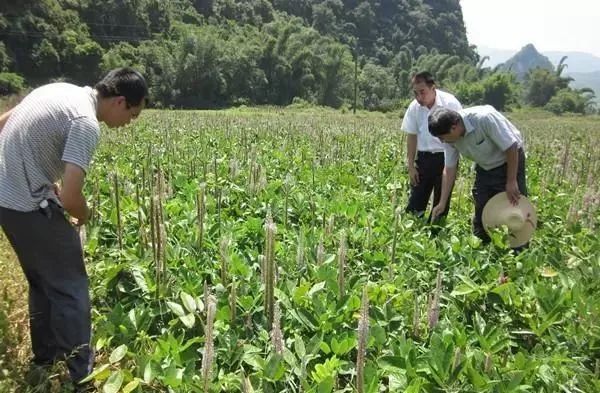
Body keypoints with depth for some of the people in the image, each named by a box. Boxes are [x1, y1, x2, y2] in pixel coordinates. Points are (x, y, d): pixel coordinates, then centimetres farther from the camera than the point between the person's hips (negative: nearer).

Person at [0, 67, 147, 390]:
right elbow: (70, 198, -26)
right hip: (29, 206, -10)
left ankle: (44, 361, 37)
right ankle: (81, 377, 12)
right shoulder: (86, 123, -21)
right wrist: (85, 216, -2)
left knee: (42, 282, 22)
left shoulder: (61, 90, 7)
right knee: (70, 288, 2)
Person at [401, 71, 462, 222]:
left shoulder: (450, 103, -14)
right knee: (415, 200, 2)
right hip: (424, 157, 3)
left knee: (441, 202, 7)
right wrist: (410, 166, 5)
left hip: (446, 157, -3)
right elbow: (411, 136, 5)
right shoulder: (414, 107, -3)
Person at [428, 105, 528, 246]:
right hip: (484, 167, 6)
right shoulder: (450, 137, -16)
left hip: (510, 161, -6)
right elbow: (449, 169, -7)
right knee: (480, 213, 9)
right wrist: (442, 203, -9)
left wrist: (511, 182, -23)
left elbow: (511, 147, -28)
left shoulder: (484, 118, -35)